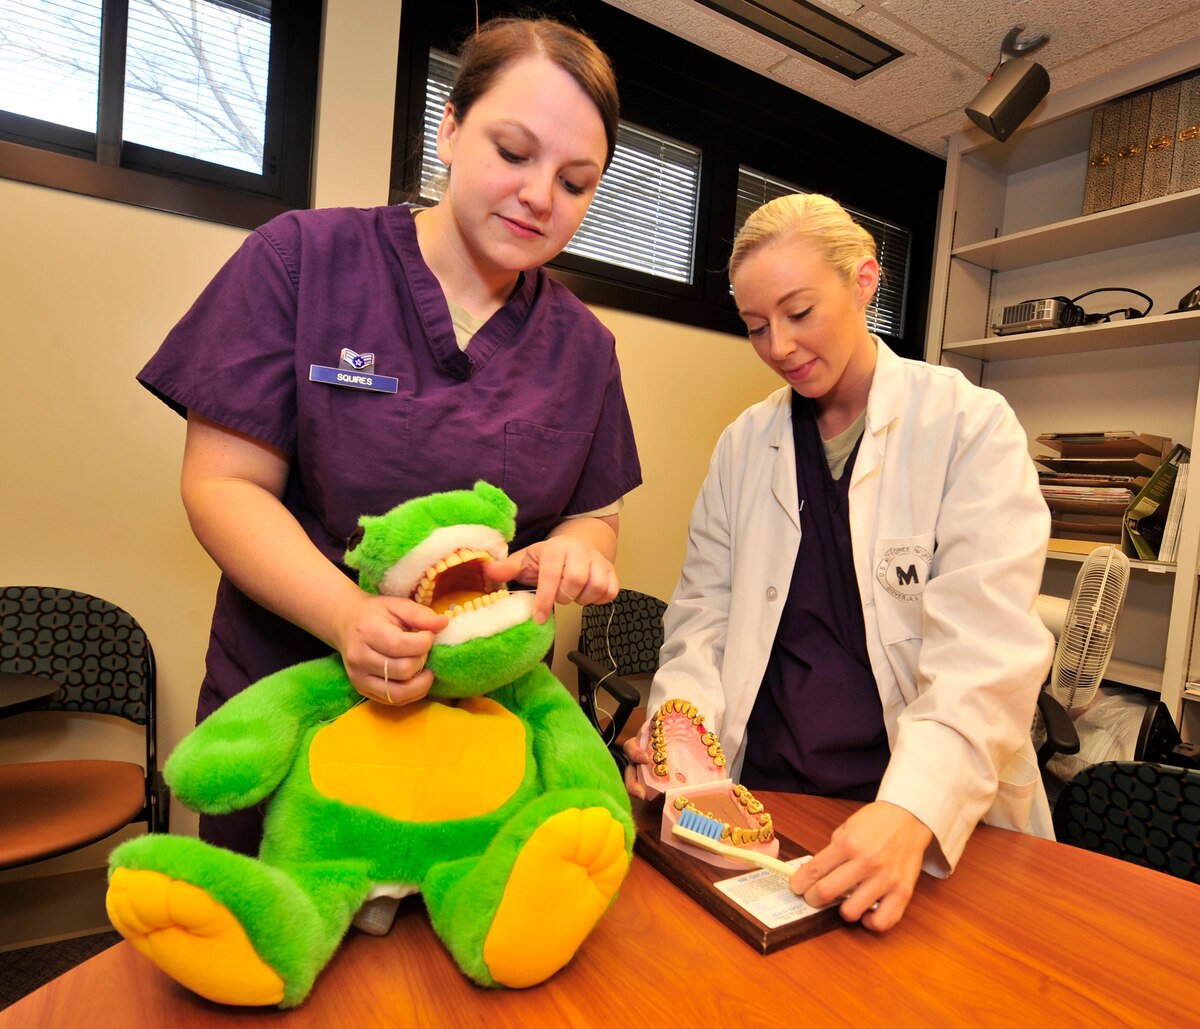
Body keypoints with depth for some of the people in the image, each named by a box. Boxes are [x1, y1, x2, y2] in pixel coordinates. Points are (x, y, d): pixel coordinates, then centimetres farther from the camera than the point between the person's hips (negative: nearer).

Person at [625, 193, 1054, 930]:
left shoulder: (972, 426, -4)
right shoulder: (746, 444, 7)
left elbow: (987, 651, -12)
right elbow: (705, 609, 7)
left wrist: (914, 812, -26)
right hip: (764, 791, 3)